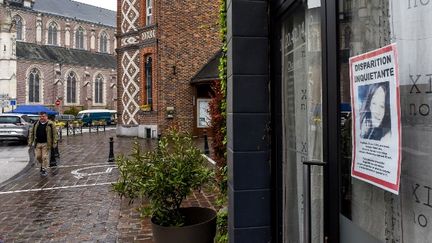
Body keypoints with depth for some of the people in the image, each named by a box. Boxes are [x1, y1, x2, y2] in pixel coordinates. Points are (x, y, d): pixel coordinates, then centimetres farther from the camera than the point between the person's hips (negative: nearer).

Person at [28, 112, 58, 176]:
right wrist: (30, 141, 8)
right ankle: (42, 164, 35)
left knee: (45, 157, -3)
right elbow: (31, 133, 14)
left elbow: (54, 134, -4)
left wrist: (54, 143, -9)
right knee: (38, 156, 8)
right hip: (37, 144, 4)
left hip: (46, 144, -4)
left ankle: (44, 169, 7)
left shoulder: (50, 124, -5)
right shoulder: (36, 124, 7)